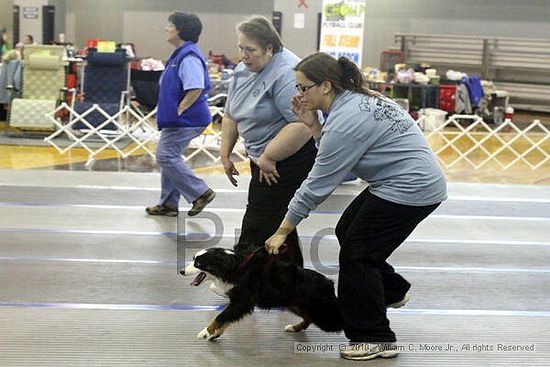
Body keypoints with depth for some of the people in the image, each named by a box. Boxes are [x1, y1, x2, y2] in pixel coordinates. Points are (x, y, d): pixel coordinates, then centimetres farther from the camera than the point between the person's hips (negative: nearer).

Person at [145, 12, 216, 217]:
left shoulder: (189, 57, -20)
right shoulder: (179, 54, 14)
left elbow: (196, 89, -27)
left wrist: (179, 110, -20)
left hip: (185, 121, -11)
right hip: (177, 120, 11)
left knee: (166, 157, -9)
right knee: (169, 157, 14)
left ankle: (200, 192, -2)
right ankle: (168, 204, 22)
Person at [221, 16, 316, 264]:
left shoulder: (286, 73, -21)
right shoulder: (242, 71, 7)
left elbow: (303, 124, -29)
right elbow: (231, 116, 17)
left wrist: (268, 158, -23)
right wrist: (225, 154, 10)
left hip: (288, 158, -9)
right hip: (263, 160, 9)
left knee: (256, 229, -9)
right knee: (279, 225, 13)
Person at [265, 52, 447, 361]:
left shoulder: (345, 120, -22)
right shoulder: (354, 99, 7)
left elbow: (318, 185, -18)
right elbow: (336, 157, 11)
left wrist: (283, 231, -10)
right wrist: (313, 125, -2)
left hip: (411, 189, -10)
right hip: (403, 182, 10)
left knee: (357, 253, -4)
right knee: (347, 233, 18)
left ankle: (376, 340, 4)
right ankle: (392, 290, 36)